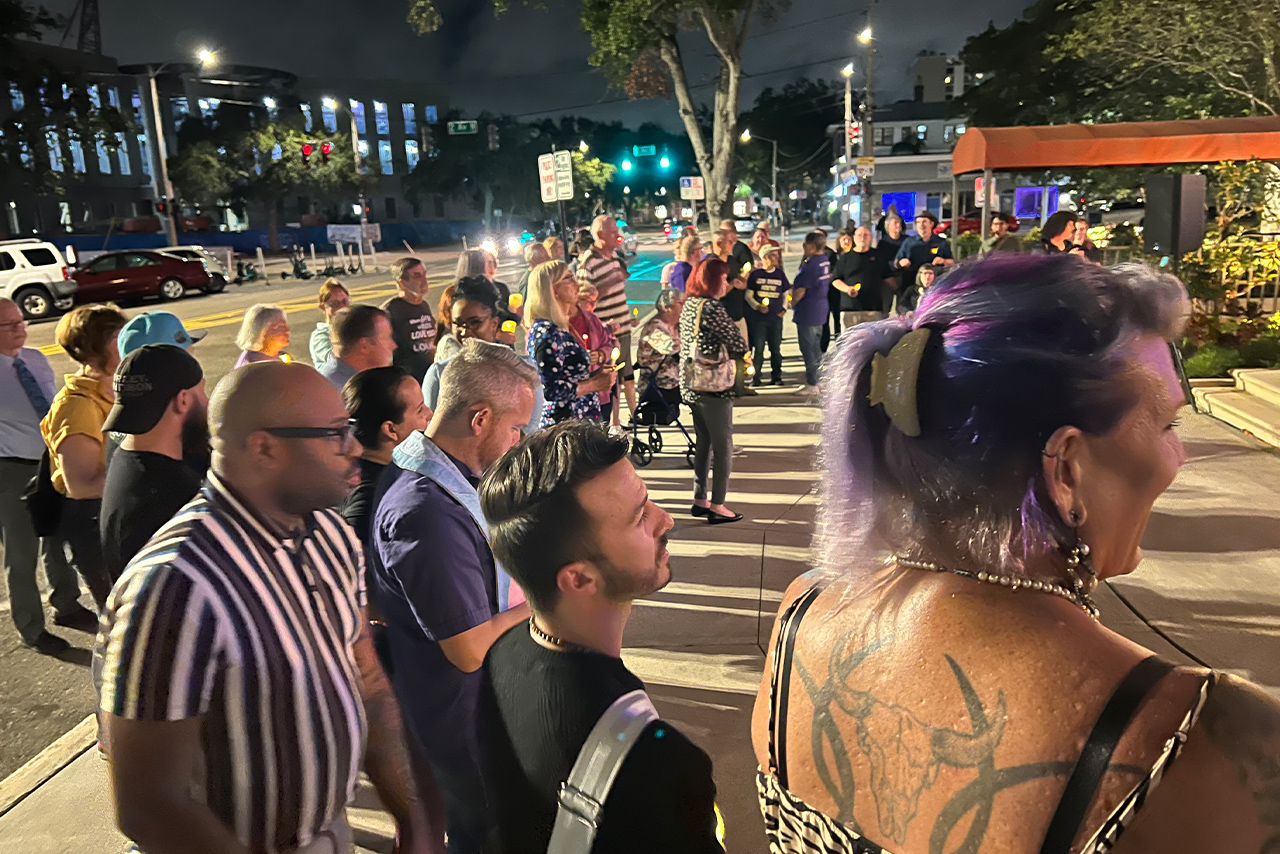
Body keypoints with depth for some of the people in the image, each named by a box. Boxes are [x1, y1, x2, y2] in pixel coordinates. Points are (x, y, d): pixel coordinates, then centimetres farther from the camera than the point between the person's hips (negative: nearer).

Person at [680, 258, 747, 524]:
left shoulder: (688, 305, 9)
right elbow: (740, 346, -17)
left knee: (703, 443, 18)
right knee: (723, 447, 2)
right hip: (713, 387, -9)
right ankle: (717, 506, 6)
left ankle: (700, 500, 24)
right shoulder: (712, 308, -18)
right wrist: (729, 351, 4)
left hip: (690, 386, 9)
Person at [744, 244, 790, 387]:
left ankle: (776, 376, 14)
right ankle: (756, 377, 4)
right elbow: (748, 295, 1)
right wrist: (757, 306, -13)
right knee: (758, 347, -2)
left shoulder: (780, 274, 9)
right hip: (758, 316, -3)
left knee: (776, 348, 6)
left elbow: (785, 293, 18)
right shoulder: (755, 274, 0)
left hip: (776, 316, 3)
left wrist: (784, 308, 4)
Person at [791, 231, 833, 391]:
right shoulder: (826, 261, 7)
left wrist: (791, 303, -4)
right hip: (821, 309, 9)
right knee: (816, 346, 19)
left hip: (807, 312, -9)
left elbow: (800, 290, -21)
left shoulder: (810, 264, -21)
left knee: (808, 348, -1)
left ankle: (811, 384, 5)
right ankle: (815, 378, 29)